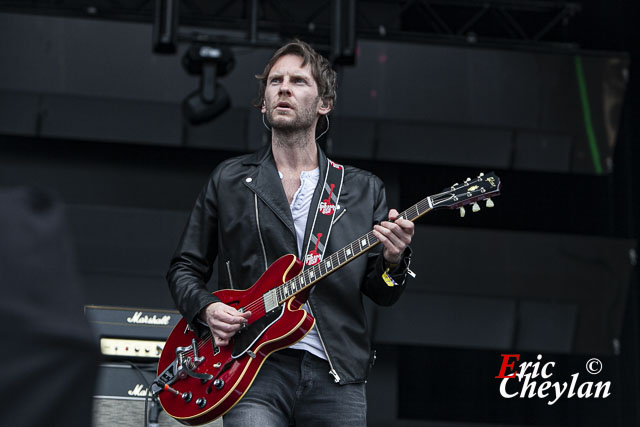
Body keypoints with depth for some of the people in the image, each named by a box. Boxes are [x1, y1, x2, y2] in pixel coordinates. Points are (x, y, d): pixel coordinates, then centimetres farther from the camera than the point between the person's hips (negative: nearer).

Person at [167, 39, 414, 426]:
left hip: (337, 378, 2)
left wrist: (392, 262, -11)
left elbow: (383, 294, 11)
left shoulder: (364, 190, 13)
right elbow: (185, 268, 15)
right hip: (256, 368, -1)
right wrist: (206, 308, -4)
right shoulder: (229, 181, 11)